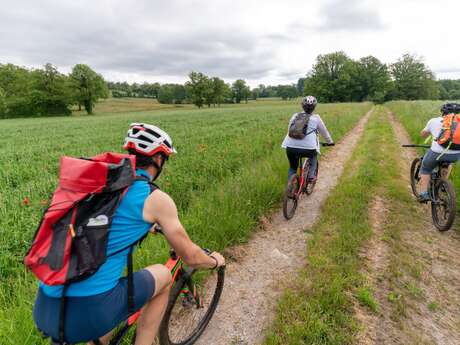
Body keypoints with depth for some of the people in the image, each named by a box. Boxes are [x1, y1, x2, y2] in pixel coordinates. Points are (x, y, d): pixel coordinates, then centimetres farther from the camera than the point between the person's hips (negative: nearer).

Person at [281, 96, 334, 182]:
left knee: (292, 167, 23)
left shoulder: (295, 116, 16)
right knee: (314, 156, 33)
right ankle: (311, 175, 21)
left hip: (290, 147, 2)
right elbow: (324, 132, 20)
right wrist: (330, 142, 37)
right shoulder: (316, 118, 10)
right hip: (308, 148, -2)